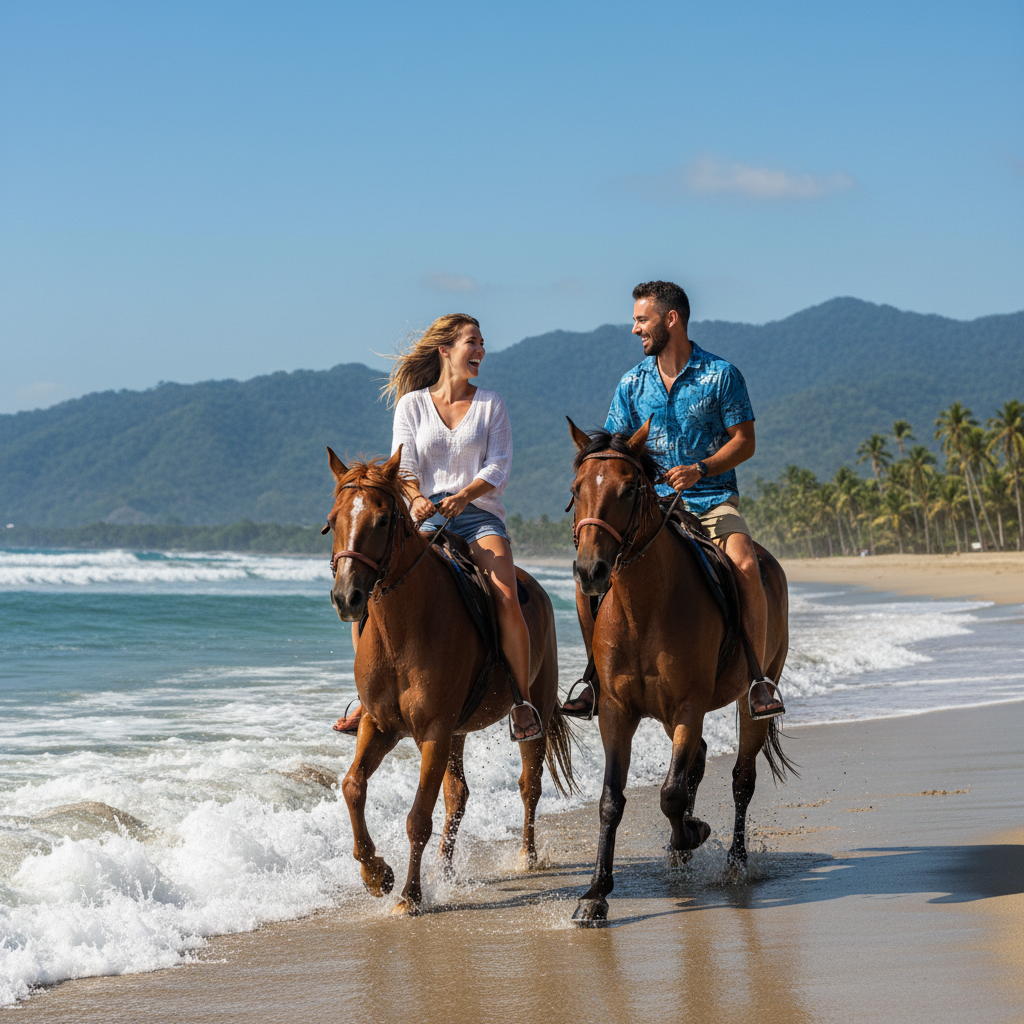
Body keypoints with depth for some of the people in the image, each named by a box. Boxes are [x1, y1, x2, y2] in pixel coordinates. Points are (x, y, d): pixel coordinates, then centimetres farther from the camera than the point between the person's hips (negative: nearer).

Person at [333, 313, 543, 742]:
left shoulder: (491, 405, 9)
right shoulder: (412, 404, 9)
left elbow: (498, 469, -1)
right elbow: (403, 465, 0)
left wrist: (463, 496, -20)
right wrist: (415, 498, -22)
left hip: (479, 513, -1)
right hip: (425, 516, 1)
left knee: (507, 600, -27)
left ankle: (524, 703, -12)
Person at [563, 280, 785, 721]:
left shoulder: (721, 375, -3)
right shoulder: (632, 383, 8)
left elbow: (744, 440, -3)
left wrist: (700, 469, -19)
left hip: (713, 500, -3)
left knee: (745, 564, -30)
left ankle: (759, 677, -21)